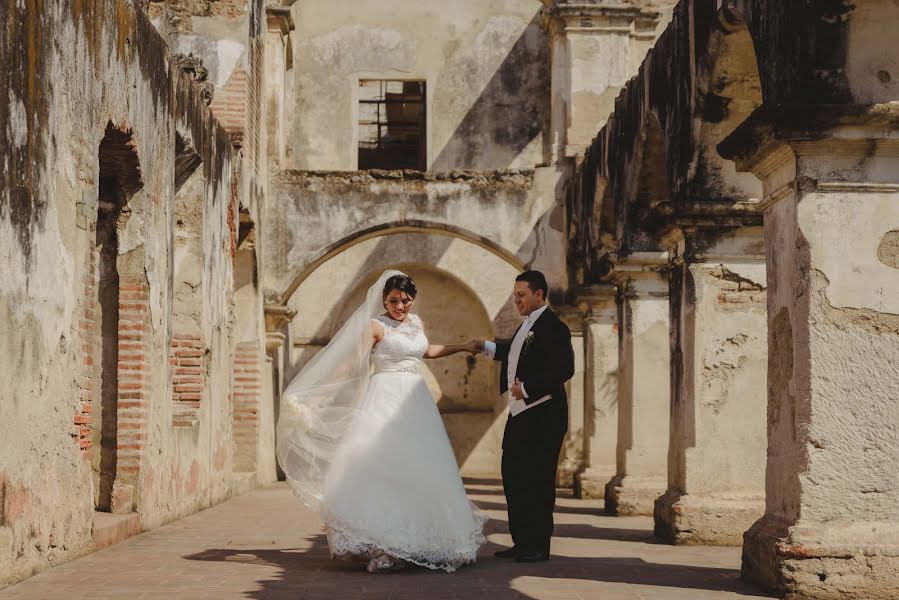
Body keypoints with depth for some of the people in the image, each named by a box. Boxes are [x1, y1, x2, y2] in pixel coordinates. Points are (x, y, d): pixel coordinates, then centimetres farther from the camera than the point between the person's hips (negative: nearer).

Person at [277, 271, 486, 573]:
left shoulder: (416, 322, 16)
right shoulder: (375, 326, -4)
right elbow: (349, 362, -6)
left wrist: (462, 347, 35)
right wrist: (321, 393, -11)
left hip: (415, 402, 7)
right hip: (386, 400, -7)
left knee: (420, 470, 2)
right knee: (382, 466, -13)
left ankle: (418, 543, 7)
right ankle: (381, 543, -16)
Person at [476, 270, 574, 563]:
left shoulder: (553, 327, -14)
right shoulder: (528, 325, 16)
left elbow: (564, 369, -22)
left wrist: (527, 389, -21)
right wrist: (487, 347, 26)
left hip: (542, 417, -10)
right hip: (520, 415, 10)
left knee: (537, 481, -3)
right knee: (513, 478, 12)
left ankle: (538, 546, 5)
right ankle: (521, 542, 20)